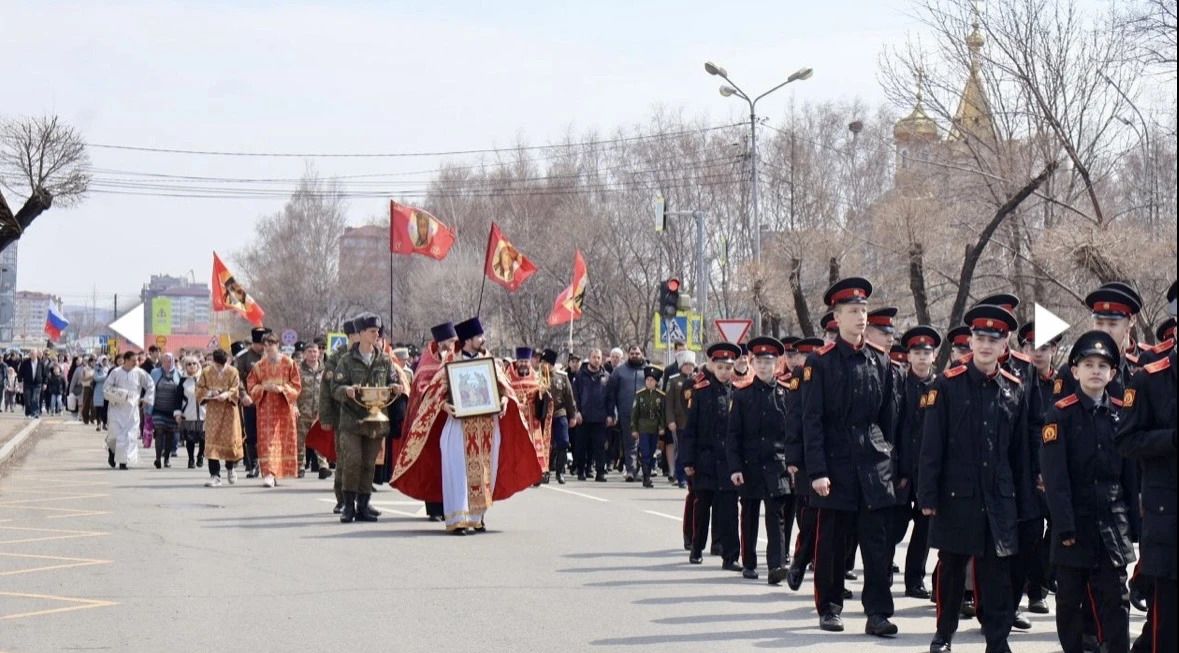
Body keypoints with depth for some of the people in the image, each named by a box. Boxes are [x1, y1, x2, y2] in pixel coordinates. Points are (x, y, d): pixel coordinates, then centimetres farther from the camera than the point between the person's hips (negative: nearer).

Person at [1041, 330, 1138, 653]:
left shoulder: (1121, 413, 7)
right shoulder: (1061, 414, -4)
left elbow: (1131, 473, 9)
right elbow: (1054, 476, -10)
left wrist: (1133, 524, 5)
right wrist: (1064, 526, -16)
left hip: (1113, 525, 3)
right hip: (1075, 523, -3)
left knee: (1115, 601, 1)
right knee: (1070, 601, 6)